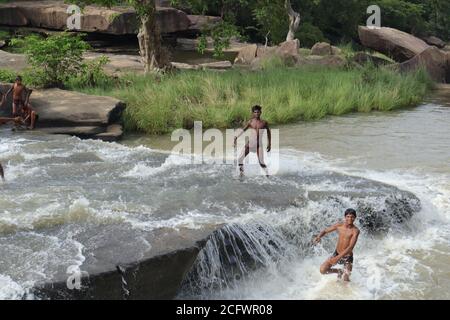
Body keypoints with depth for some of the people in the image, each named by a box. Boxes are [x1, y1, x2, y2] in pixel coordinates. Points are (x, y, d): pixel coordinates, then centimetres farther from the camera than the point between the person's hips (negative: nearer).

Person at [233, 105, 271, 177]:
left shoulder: (264, 123, 1)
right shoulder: (250, 122, 2)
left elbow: (268, 133, 11)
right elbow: (243, 131, 3)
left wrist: (269, 144, 8)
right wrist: (236, 137, -9)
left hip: (259, 144, -2)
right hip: (250, 143, 2)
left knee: (261, 162, -11)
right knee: (240, 159, -5)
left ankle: (267, 175, 3)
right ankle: (241, 174, 9)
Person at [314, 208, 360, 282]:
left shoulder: (355, 231, -20)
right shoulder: (339, 225, -8)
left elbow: (350, 247, -27)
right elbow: (325, 231, 4)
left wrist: (338, 258, -36)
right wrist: (319, 237, -19)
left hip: (348, 257, -3)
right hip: (337, 253, 3)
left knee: (346, 280, 1)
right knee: (323, 270, -10)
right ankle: (339, 271, 20)